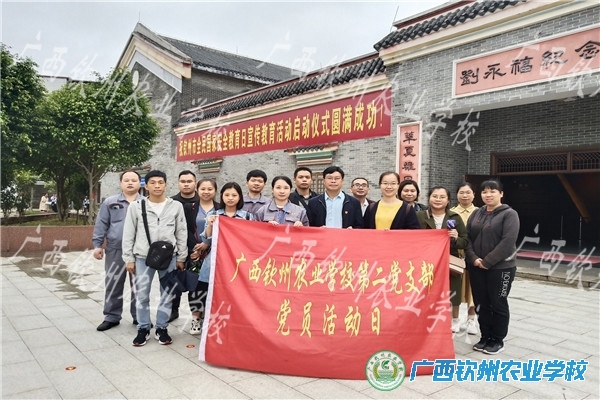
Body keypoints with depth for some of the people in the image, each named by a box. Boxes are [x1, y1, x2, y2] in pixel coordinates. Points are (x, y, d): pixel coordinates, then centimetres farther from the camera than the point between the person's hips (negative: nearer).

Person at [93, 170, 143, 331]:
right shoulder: (110, 202, 6)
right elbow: (101, 225, 5)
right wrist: (97, 245, 0)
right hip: (115, 251, 1)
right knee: (113, 285, 8)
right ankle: (112, 317, 22)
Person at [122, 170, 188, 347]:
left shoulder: (176, 206, 1)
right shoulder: (136, 206, 1)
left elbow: (182, 234, 5)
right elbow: (128, 234, 4)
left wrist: (181, 257, 3)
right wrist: (128, 258, 1)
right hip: (143, 257, 0)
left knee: (167, 294, 8)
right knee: (141, 295, 7)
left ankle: (162, 328, 22)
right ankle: (143, 328, 22)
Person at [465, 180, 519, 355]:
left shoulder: (509, 214, -6)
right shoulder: (476, 213, 10)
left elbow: (508, 241, -17)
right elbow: (467, 237, 7)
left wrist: (487, 261, -18)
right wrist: (473, 259, -9)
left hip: (501, 267, -5)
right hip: (476, 267, 5)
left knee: (498, 304, 6)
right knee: (481, 304, 11)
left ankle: (498, 340, 21)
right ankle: (485, 337, 25)